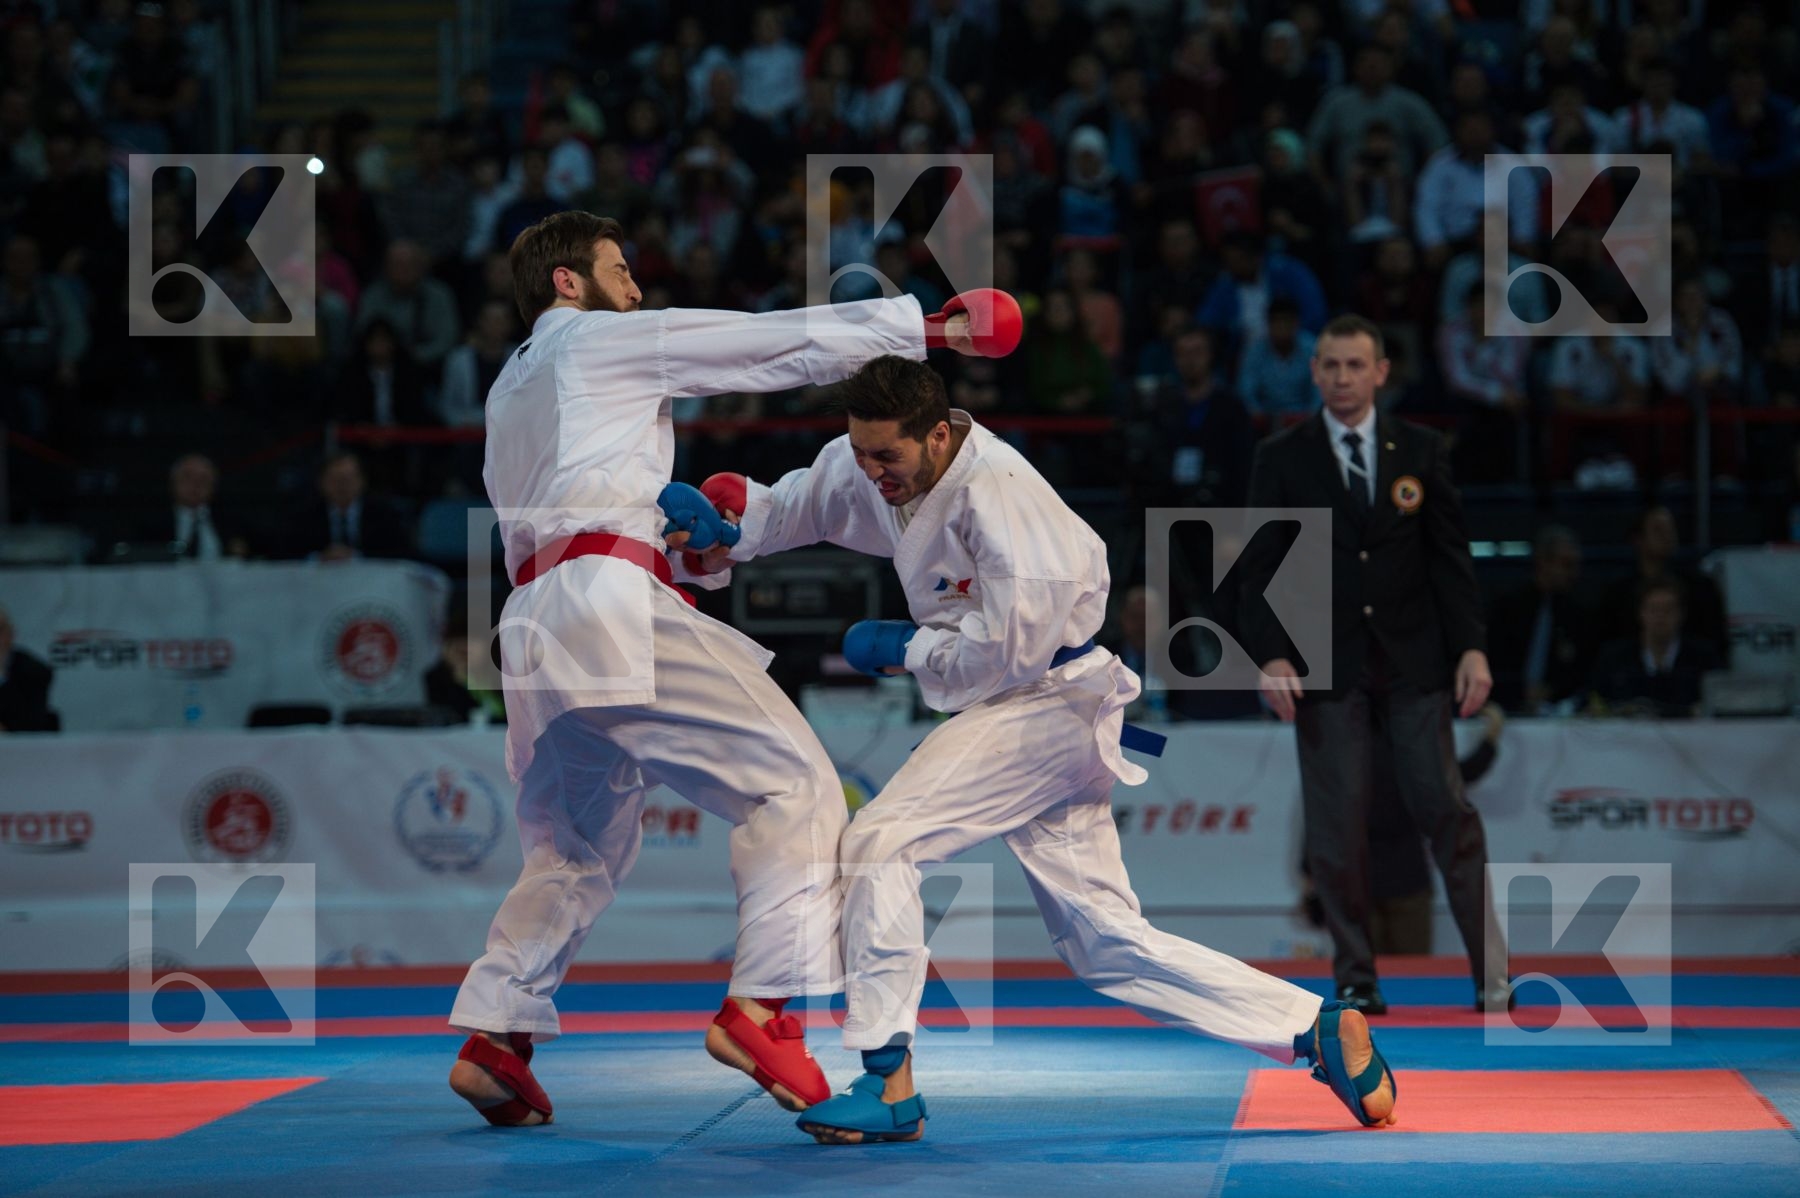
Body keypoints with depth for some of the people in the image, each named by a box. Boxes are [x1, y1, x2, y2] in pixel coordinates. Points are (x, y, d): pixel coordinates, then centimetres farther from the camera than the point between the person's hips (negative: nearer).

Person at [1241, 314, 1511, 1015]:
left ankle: (1491, 973, 1)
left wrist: (1470, 647, -2)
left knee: (1446, 810, -4)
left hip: (1413, 661, 1)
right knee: (1336, 828, -2)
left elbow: (1450, 555, 7)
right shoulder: (1281, 458, 3)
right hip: (1325, 665, -1)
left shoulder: (1420, 451, 7)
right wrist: (1270, 655, -10)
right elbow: (1261, 565, 1)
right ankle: (1354, 978, 7)